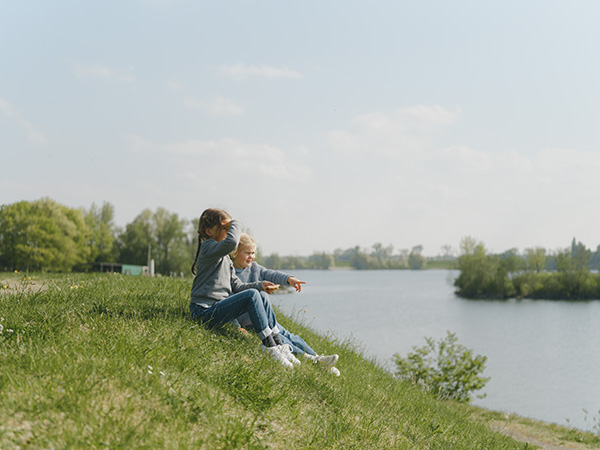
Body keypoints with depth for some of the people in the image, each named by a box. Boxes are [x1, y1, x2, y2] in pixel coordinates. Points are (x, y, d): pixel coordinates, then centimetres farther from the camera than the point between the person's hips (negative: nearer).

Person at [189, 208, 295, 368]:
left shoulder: (225, 257, 20)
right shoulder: (208, 247, -10)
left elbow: (236, 286, 17)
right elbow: (231, 242, -33)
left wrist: (260, 285, 3)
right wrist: (236, 225, -13)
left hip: (217, 308, 10)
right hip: (205, 312, -10)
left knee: (257, 295, 13)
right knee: (252, 295, -21)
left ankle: (277, 343, 7)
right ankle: (270, 346, -20)